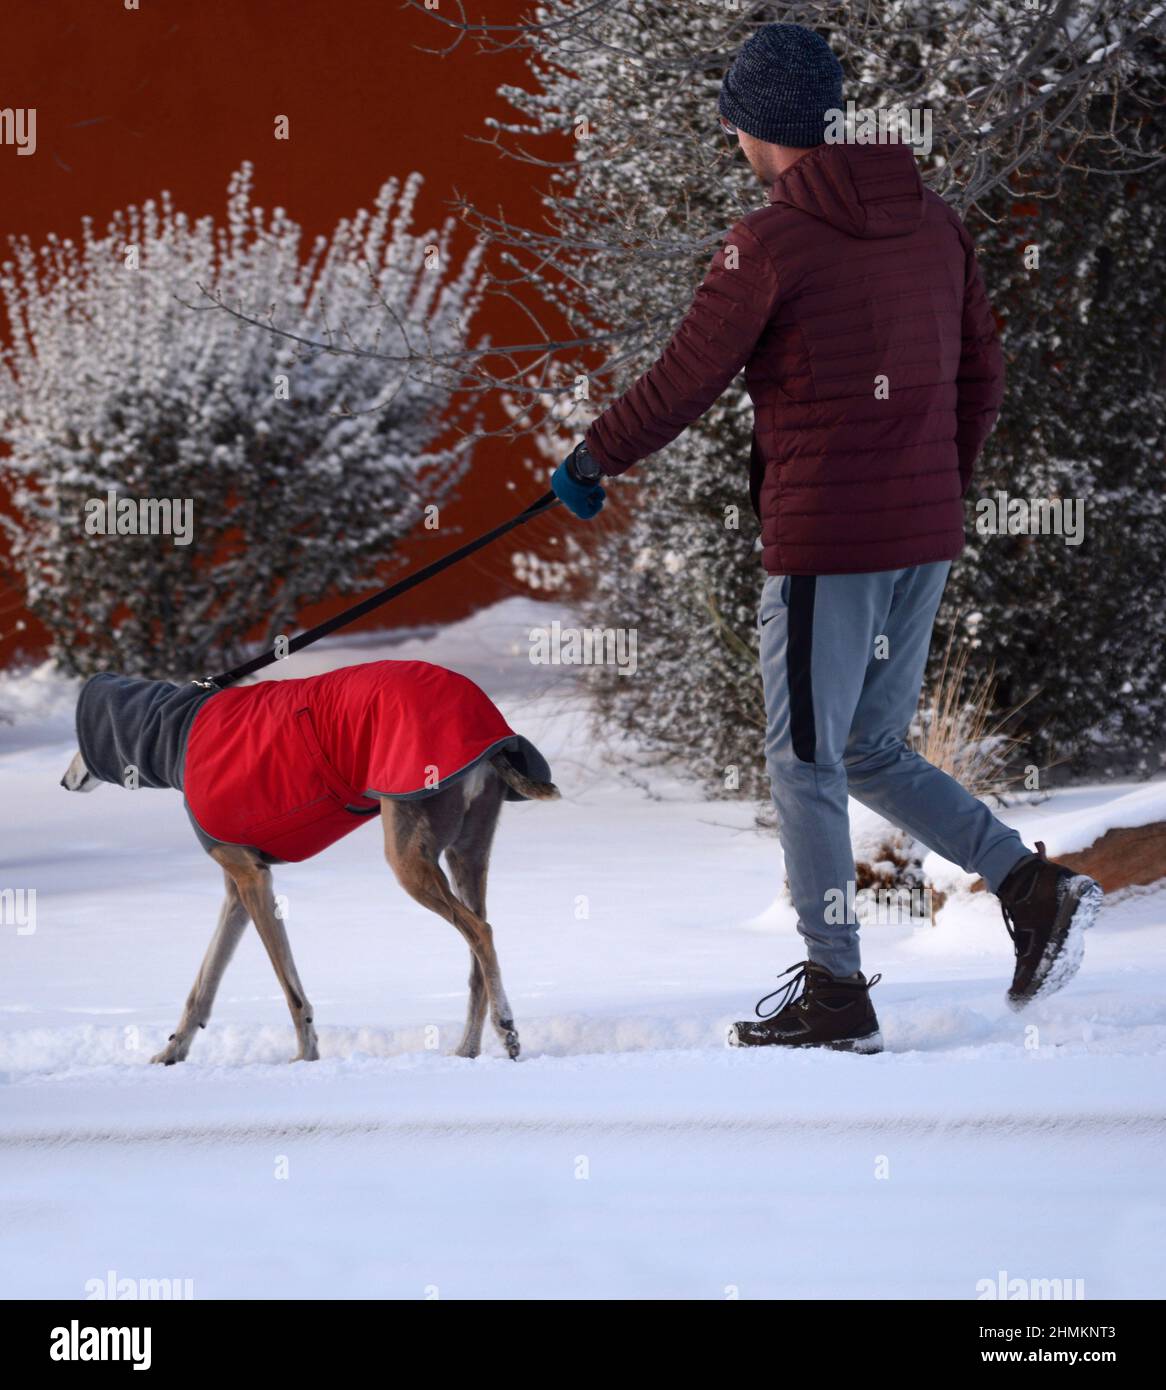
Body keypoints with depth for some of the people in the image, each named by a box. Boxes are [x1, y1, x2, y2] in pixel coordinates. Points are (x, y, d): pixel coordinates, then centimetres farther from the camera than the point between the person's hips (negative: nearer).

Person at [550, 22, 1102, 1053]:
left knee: (807, 763, 3)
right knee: (874, 754, 18)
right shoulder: (936, 225, 8)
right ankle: (1034, 886, 3)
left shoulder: (772, 242, -13)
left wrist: (590, 462, 6)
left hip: (825, 542, -7)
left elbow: (685, 383, -9)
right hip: (925, 537, 7)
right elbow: (983, 379, 14)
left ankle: (835, 995, 7)